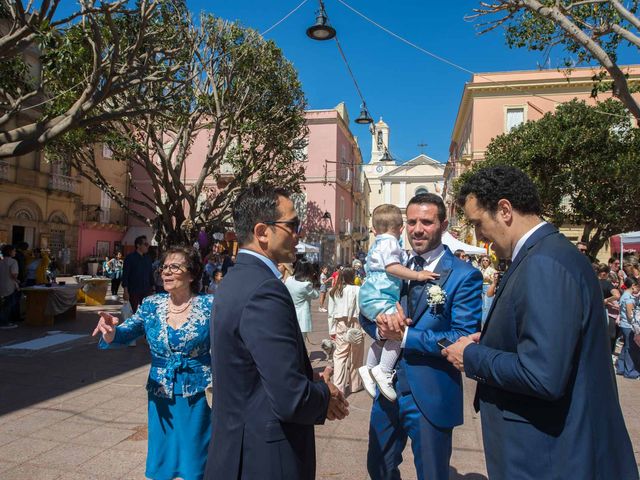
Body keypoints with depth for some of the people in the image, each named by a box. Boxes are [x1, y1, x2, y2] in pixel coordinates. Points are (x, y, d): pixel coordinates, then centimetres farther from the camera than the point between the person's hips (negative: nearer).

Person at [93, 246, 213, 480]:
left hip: (197, 397, -3)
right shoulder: (151, 304, 0)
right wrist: (111, 331, -28)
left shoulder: (209, 305, -9)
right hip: (161, 397, 3)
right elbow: (126, 333, -7)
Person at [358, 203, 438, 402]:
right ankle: (384, 371, -22)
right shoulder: (390, 243, -10)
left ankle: (369, 368, 28)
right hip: (379, 298, -11)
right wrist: (417, 275, -23)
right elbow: (392, 267, -24)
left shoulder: (376, 244, 22)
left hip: (371, 297, 11)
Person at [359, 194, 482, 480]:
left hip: (431, 397, -5)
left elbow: (465, 339, -19)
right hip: (388, 388, 5)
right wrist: (381, 326, -16)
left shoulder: (464, 276, -13)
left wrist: (405, 335, -21)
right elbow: (366, 312, 7)